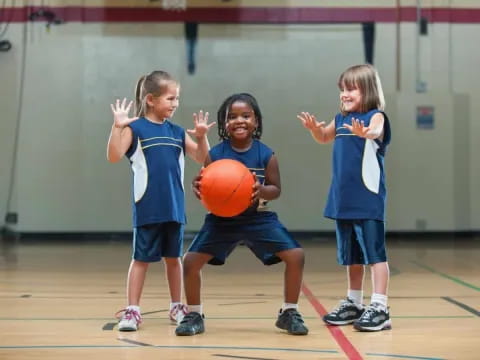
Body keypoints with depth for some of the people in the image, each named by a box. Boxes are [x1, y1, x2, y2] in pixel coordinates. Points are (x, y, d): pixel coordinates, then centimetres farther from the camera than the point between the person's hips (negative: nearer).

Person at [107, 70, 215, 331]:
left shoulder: (177, 132, 10)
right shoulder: (135, 128, -5)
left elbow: (202, 159, 12)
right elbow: (114, 156, -17)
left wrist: (201, 136, -3)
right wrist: (117, 127, -26)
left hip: (174, 207, 5)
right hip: (147, 208, -5)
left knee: (173, 257, 14)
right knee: (141, 258, 2)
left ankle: (177, 307, 26)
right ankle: (132, 310, 9)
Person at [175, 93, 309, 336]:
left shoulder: (266, 155, -10)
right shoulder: (215, 154, -11)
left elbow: (276, 189, -7)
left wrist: (262, 191, -30)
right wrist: (199, 189, -30)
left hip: (258, 218, 0)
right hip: (223, 219, 0)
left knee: (296, 256, -13)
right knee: (191, 260, -11)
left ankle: (289, 313, 9)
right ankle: (194, 315, 11)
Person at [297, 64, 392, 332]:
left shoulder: (375, 116, -8)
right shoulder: (342, 119, 12)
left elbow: (376, 132, -30)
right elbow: (324, 138, 27)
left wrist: (365, 133, -54)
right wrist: (314, 128, 5)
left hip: (368, 199, -7)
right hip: (343, 200, 7)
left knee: (374, 252, -6)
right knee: (351, 255, 15)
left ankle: (380, 307, -4)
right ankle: (354, 304, 26)